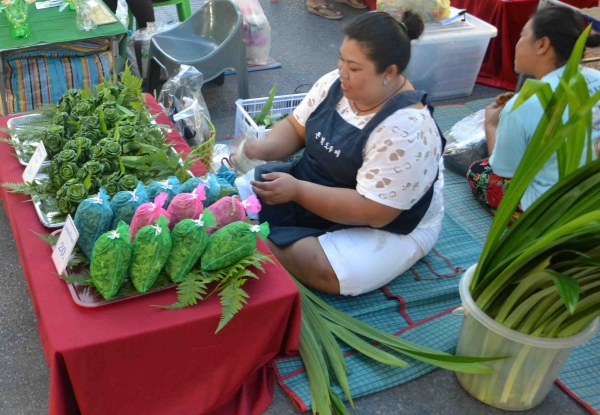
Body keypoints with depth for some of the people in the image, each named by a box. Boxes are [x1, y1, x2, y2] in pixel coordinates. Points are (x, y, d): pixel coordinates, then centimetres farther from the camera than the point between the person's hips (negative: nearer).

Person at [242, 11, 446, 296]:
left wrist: (298, 190, -32)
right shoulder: (335, 84, -8)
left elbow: (373, 212, -30)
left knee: (315, 268, -31)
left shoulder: (406, 131, -30)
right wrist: (263, 148, -19)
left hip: (385, 228, -6)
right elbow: (295, 128, 3)